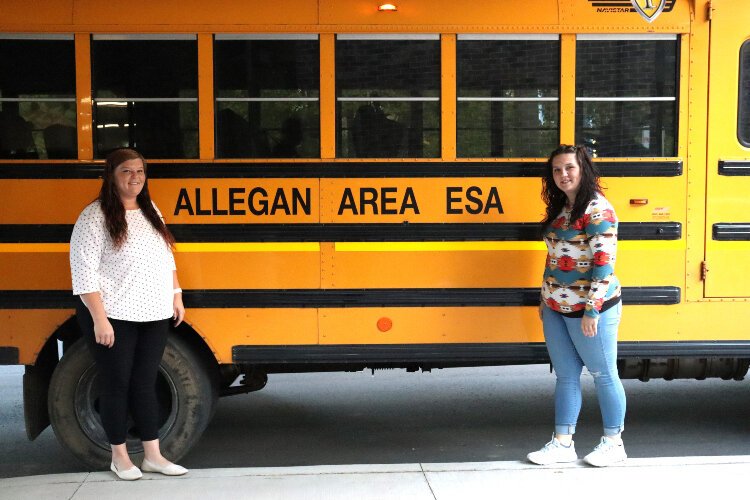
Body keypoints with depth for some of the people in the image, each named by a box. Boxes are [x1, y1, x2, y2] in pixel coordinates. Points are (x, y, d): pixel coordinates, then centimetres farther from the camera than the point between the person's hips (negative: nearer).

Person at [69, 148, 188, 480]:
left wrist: (176, 296, 13)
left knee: (145, 384, 12)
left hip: (155, 316, 6)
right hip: (114, 318, -6)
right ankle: (119, 456, 21)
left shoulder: (151, 212, 10)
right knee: (116, 385, 6)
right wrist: (99, 319, -20)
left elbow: (166, 258, 19)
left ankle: (153, 456, 20)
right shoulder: (94, 217, -11)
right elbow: (83, 272, -16)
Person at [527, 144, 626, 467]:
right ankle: (562, 444, 17)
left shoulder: (597, 210, -15)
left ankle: (613, 443, 19)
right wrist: (545, 299, 17)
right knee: (565, 376, 11)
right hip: (556, 310, 8)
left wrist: (592, 310, -21)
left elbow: (604, 262, -20)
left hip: (590, 310, -8)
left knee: (603, 374, 6)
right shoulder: (560, 208, 10)